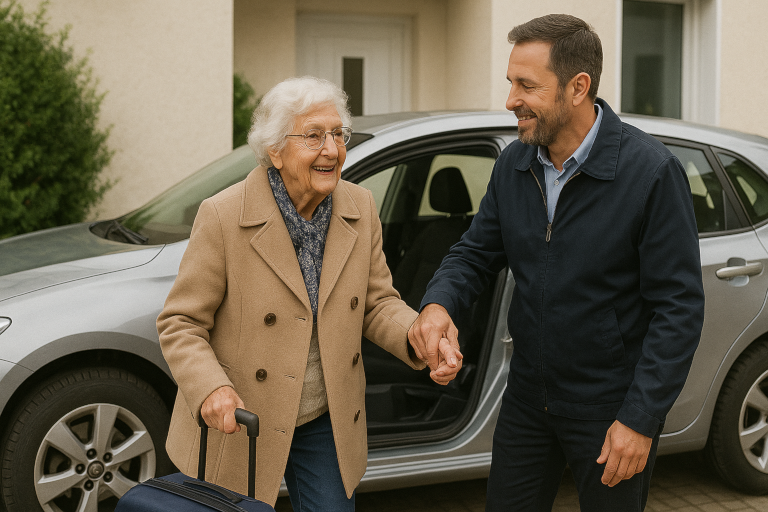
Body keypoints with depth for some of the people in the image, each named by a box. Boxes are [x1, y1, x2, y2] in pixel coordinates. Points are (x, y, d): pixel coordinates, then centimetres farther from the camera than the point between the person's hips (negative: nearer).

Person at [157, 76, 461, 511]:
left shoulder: (361, 209, -3)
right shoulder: (223, 216, -18)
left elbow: (376, 303, 4)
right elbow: (180, 324, -13)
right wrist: (211, 389, -31)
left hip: (327, 425, 4)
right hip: (237, 429, -3)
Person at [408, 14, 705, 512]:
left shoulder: (653, 171, -18)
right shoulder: (514, 164, -1)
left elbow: (679, 307, -17)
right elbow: (476, 252, 8)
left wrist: (641, 419, -19)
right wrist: (438, 303, -15)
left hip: (611, 408, -5)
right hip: (528, 396, 5)